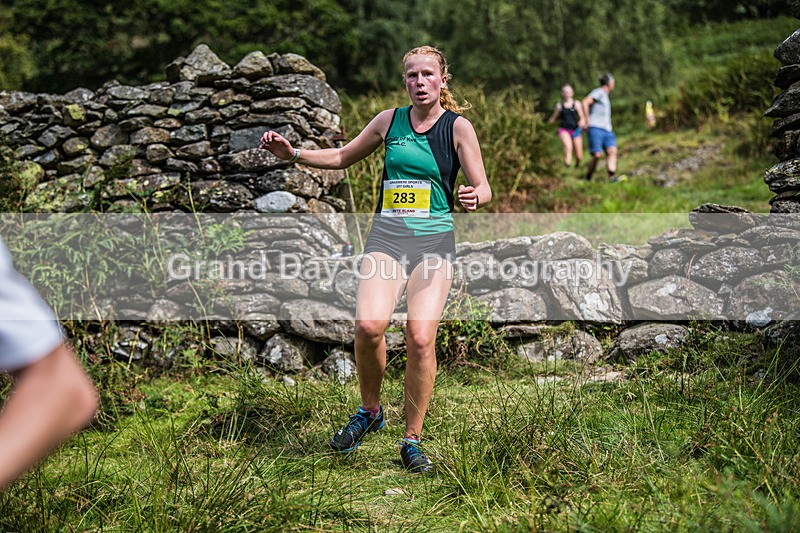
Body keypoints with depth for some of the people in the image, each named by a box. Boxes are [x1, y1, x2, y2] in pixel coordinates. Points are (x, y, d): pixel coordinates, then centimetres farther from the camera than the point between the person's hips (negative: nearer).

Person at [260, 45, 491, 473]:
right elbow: (344, 157, 25)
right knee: (368, 325, -20)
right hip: (386, 237, 2)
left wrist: (474, 197, -23)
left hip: (434, 240, -2)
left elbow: (483, 188, 1)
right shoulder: (389, 121, 12)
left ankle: (412, 439, 2)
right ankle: (370, 411, 7)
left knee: (420, 338, -15)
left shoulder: (458, 127, 4)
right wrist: (293, 154, 13)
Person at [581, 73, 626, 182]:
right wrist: (587, 119, -17)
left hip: (607, 130, 8)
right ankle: (587, 179, -2)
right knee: (597, 155, -16)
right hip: (596, 129, -8)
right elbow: (585, 102, -16)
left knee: (612, 151, -15)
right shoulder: (599, 92, -1)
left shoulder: (605, 96, 27)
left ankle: (612, 177, -29)